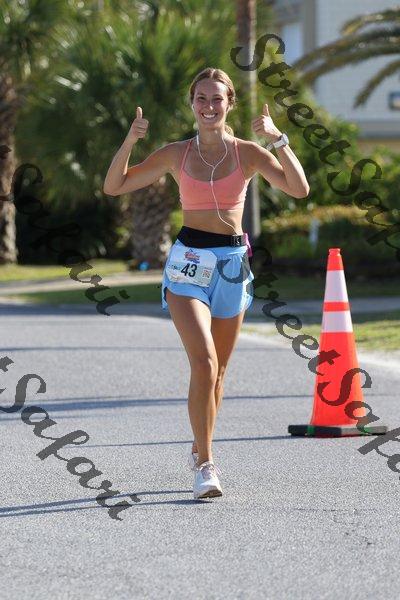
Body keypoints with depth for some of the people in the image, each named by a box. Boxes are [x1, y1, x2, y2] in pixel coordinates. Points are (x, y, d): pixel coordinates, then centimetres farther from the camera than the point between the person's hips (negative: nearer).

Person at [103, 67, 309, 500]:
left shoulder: (248, 153, 2)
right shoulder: (175, 155, 4)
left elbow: (299, 189, -9)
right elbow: (114, 187, 6)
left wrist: (278, 139, -18)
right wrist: (129, 143, -9)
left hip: (232, 262, 2)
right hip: (188, 261, -2)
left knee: (217, 371, 11)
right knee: (204, 362, -18)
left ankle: (200, 452, 32)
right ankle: (205, 465, -15)